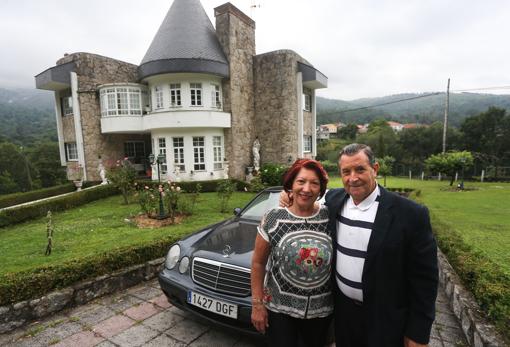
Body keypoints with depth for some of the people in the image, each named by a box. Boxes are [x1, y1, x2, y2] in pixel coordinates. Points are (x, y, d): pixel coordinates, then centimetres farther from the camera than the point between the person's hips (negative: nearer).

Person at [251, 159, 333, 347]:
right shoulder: (273, 218, -12)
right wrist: (257, 304, -5)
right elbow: (258, 263, -5)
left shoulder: (329, 217, -9)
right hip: (278, 308, -2)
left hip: (321, 309, 3)